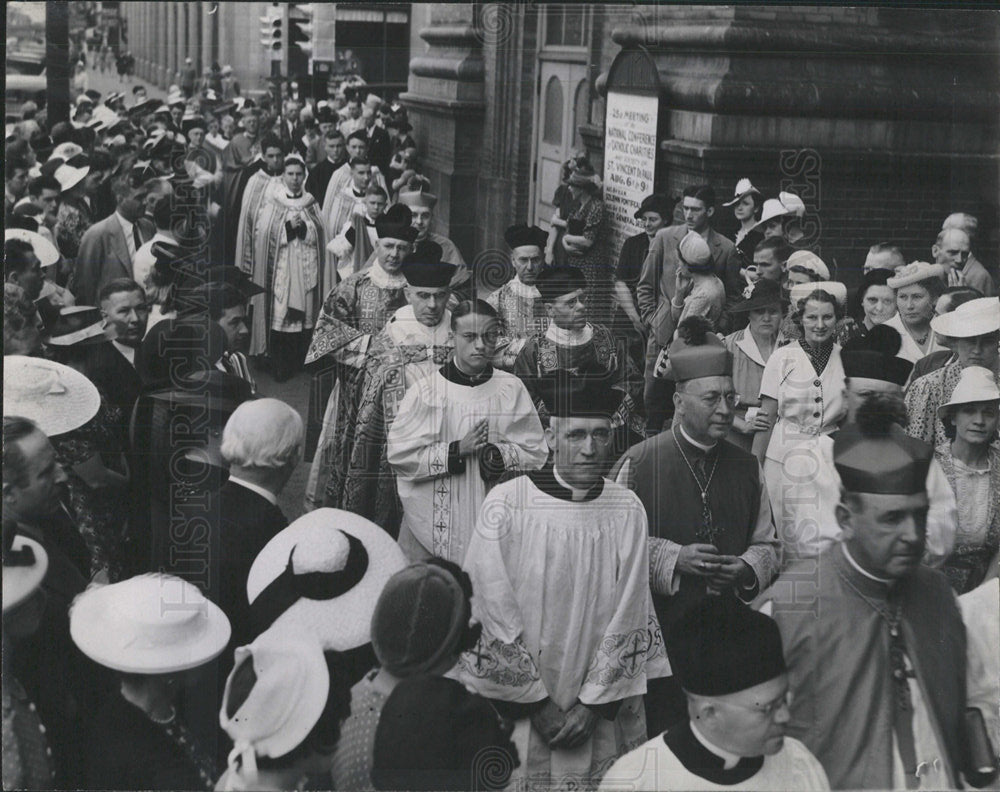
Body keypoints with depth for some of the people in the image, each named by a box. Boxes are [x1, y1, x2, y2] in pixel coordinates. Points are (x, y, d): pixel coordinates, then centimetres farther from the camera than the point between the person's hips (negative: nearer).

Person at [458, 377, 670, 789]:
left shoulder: (627, 510, -3)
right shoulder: (505, 503, -11)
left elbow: (628, 616, -2)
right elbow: (492, 612, -11)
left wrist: (593, 703, -7)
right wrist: (536, 704, -10)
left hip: (602, 713, 2)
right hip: (516, 707, -2)